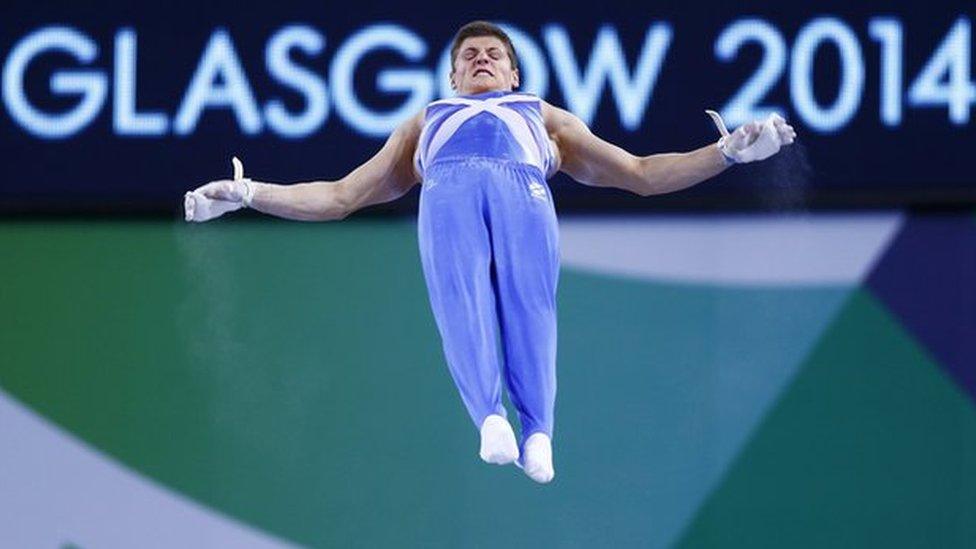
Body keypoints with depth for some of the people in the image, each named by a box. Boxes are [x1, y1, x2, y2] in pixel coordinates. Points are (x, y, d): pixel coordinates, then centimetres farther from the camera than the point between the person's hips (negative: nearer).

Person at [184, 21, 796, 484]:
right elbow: (340, 197, 38)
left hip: (523, 187, -1)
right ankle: (491, 419, -50)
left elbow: (640, 175, 34)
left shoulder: (545, 116, 41)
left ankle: (538, 432, -47)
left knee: (530, 301, -30)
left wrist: (729, 153, 22)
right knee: (461, 302, -30)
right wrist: (249, 195, 26)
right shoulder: (425, 122, 43)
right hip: (448, 191, 1)